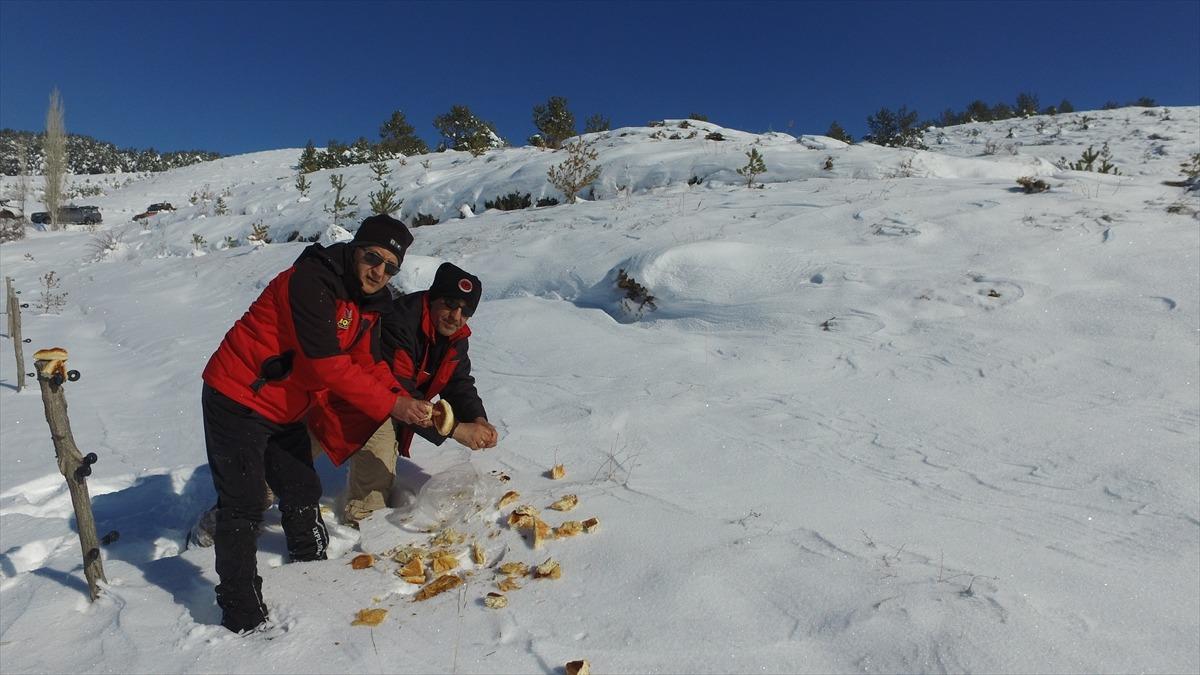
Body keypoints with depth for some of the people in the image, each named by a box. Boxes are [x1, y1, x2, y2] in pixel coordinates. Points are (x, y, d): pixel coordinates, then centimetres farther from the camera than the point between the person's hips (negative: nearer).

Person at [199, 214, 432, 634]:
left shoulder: (369, 302, 1)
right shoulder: (310, 283, -28)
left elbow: (368, 364, 1)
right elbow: (327, 366, -33)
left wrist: (406, 401, -14)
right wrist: (390, 406, -31)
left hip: (284, 410, 9)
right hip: (237, 401, -9)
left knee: (302, 489, 22)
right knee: (243, 507, -3)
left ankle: (311, 563, 45)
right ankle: (242, 615, 7)